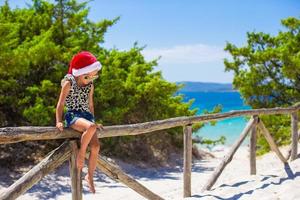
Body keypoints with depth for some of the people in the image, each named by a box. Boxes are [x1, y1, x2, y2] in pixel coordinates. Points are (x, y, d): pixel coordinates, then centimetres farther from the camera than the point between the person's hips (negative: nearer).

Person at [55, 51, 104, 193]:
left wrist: (93, 120, 20)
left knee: (96, 146, -15)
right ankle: (81, 153, -17)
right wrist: (59, 121, -14)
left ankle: (90, 176, 3)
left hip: (86, 116, 5)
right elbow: (61, 103, -5)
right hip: (72, 115, -5)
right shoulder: (69, 83, -5)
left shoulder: (90, 85, 10)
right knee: (91, 127, -39)